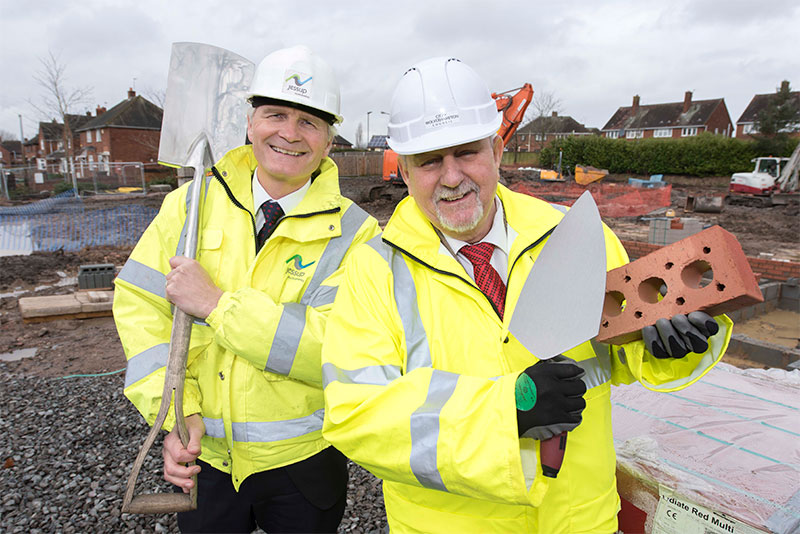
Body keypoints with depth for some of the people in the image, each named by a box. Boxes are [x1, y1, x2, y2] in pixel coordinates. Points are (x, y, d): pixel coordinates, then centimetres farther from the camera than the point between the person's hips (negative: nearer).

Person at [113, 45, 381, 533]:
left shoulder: (352, 232, -13)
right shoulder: (190, 204, -4)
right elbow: (140, 307, -3)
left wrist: (216, 304, -25)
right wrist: (176, 414, -14)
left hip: (302, 462, -1)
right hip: (204, 457, 2)